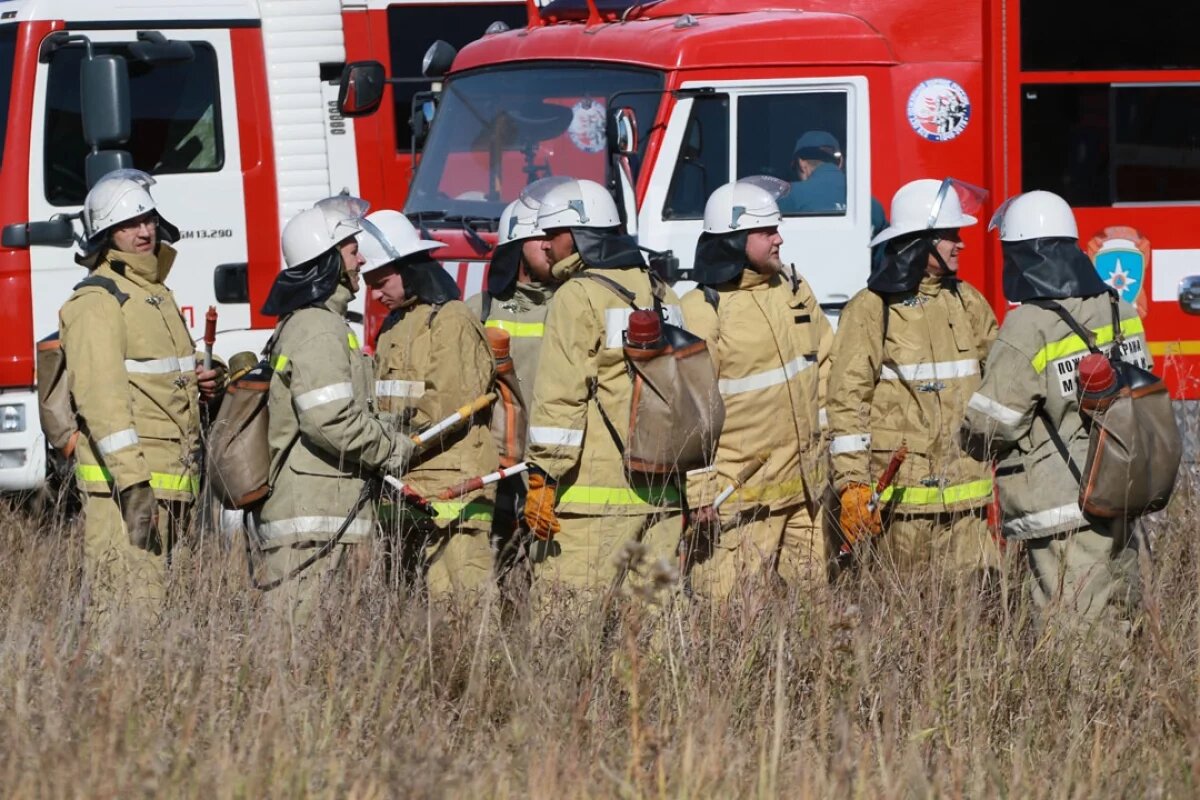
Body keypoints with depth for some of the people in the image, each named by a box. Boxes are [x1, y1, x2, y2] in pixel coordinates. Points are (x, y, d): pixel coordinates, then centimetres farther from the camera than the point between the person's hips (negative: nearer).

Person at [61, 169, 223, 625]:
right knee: (128, 613, -13)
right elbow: (99, 393, -19)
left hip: (169, 483, 9)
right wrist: (132, 481, -27)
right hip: (123, 484, -9)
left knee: (154, 604, 10)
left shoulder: (156, 293, 20)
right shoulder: (97, 301, -9)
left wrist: (199, 386, 10)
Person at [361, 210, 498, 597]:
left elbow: (450, 405, -15)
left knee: (458, 597, -13)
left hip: (450, 491, -9)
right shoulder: (395, 327, 22)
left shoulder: (450, 320, -6)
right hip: (410, 489, 9)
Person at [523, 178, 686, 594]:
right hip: (662, 494, 8)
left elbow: (560, 396, -14)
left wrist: (542, 480, -13)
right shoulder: (661, 295, 17)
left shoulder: (579, 297, -8)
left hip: (594, 493, -8)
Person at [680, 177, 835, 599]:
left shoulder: (795, 291, 12)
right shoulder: (701, 312, -10)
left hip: (805, 491, 7)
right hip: (741, 499, -7)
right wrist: (700, 496, -13)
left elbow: (826, 365, 23)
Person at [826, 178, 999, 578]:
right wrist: (852, 485, -13)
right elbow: (847, 401, -7)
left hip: (964, 493, 5)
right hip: (900, 494, -5)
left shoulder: (967, 302, 14)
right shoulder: (871, 309, -4)